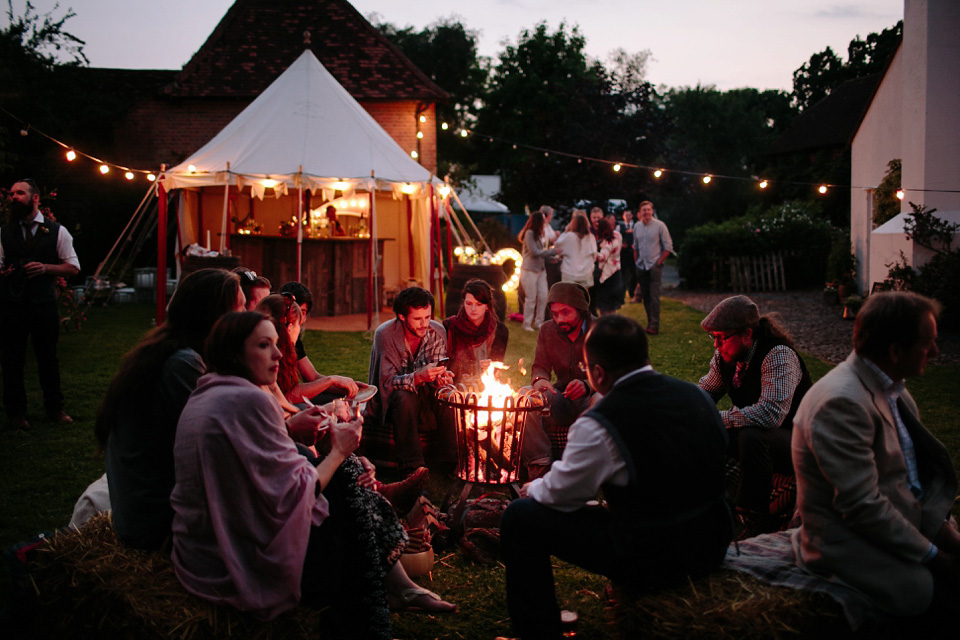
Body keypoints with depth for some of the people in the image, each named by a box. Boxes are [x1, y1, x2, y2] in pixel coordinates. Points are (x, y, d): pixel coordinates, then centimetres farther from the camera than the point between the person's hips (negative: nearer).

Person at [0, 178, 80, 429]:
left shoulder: (57, 231, 3)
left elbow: (73, 267, 2)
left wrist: (45, 268, -13)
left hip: (44, 304, -1)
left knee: (48, 358, 8)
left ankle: (55, 409, 22)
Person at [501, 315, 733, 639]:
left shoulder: (598, 426, -21)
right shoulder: (695, 394, 1)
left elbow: (561, 494, -8)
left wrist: (533, 489, 16)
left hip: (653, 564, -7)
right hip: (714, 546, 8)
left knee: (520, 518, 0)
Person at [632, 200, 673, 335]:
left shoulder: (660, 226, -5)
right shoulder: (637, 226, 8)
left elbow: (668, 247, -3)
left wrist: (659, 262, -8)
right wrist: (637, 261, 10)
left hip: (654, 266, -5)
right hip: (641, 266, 5)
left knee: (654, 296, -11)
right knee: (644, 296, 7)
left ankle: (654, 326, -10)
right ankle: (650, 322, 18)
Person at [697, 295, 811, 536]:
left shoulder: (779, 355, -26)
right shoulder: (725, 355, -4)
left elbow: (771, 414, -38)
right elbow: (703, 393, 11)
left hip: (794, 443, -7)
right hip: (750, 433, 7)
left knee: (751, 437, -37)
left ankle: (757, 517, -21)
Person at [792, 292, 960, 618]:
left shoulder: (890, 386, 6)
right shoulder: (841, 403, -24)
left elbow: (921, 462, 12)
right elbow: (862, 506, -24)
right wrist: (932, 556, -16)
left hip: (905, 515, 10)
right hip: (851, 538, -9)